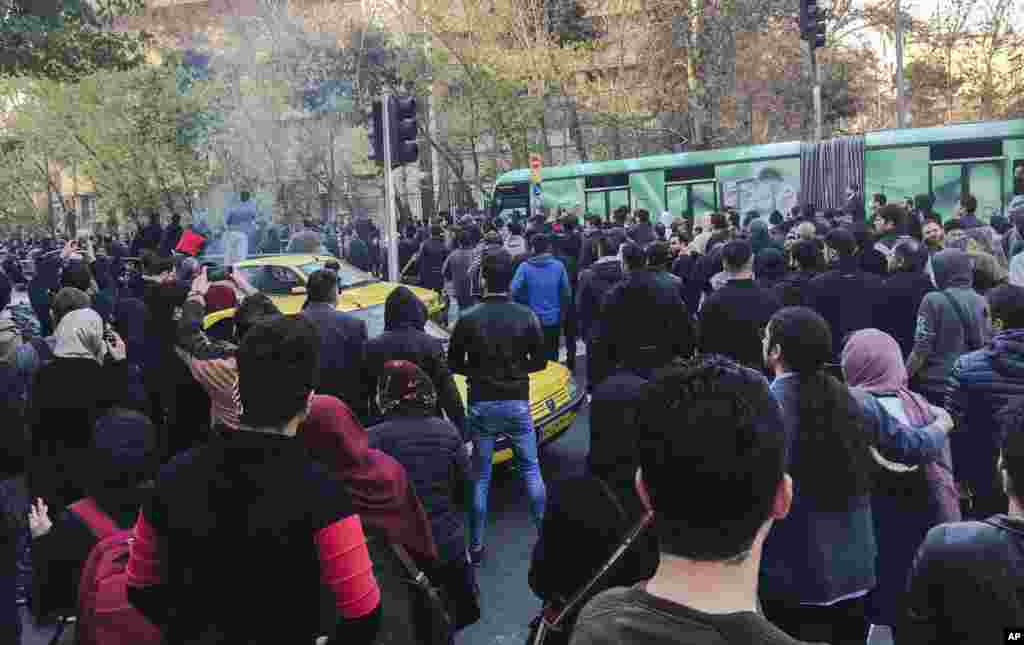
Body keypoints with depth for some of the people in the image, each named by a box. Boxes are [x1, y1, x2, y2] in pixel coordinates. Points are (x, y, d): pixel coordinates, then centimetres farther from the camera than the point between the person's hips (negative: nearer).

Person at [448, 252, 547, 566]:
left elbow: (454, 364, -2)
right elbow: (539, 361, 0)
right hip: (517, 403, 1)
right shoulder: (526, 316, -7)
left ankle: (476, 546, 16)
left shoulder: (468, 319, -10)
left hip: (481, 405, -1)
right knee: (531, 470, 17)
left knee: (480, 477, 10)